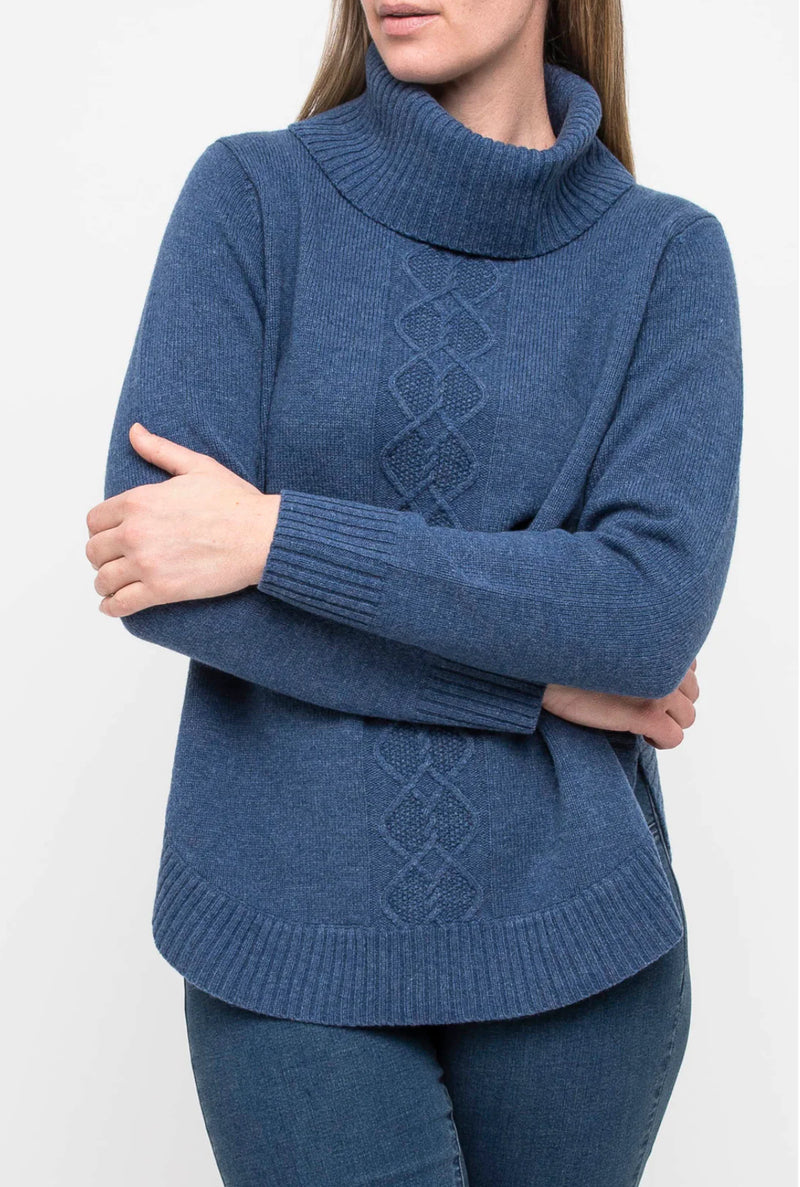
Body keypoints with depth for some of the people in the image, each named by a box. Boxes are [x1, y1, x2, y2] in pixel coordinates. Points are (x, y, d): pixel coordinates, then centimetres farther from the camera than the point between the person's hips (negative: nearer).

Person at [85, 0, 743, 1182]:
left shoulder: (668, 253, -1)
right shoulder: (253, 195, -3)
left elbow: (659, 604, -14)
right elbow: (151, 564, -12)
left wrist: (274, 534, -18)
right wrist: (535, 676, -13)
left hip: (573, 938, 1)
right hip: (292, 938, -1)